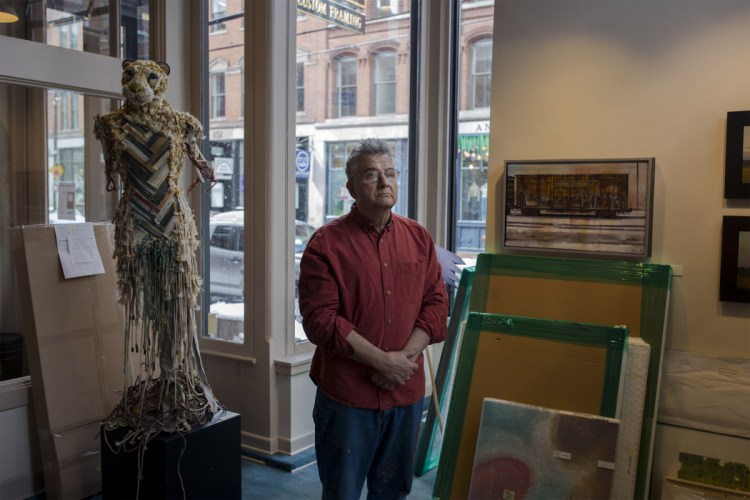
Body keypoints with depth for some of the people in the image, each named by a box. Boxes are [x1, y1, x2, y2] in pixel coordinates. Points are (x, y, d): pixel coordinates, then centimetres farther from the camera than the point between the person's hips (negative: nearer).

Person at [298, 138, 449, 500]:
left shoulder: (419, 238, 6)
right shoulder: (326, 243, -8)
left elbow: (436, 303, 4)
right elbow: (320, 319, -14)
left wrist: (405, 356, -11)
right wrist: (382, 361, -18)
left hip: (407, 390, 4)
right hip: (347, 392, -4)